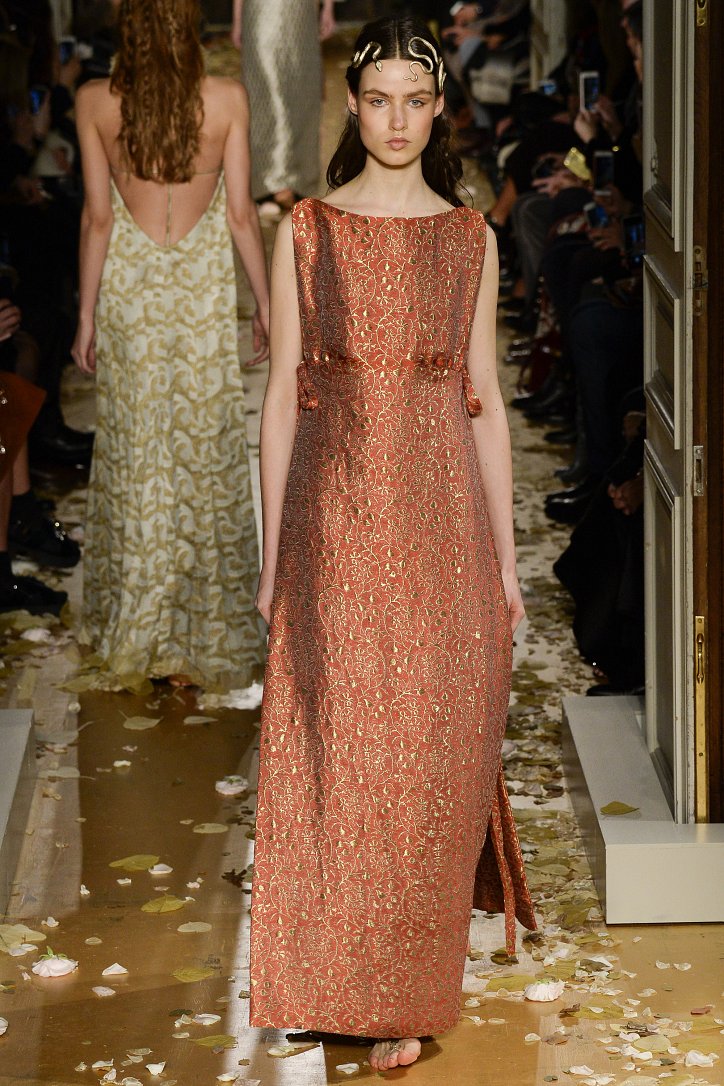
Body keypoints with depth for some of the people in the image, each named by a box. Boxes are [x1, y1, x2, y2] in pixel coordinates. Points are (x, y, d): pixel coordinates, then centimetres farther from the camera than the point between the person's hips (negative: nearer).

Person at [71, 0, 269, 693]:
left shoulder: (95, 102, -8)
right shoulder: (226, 100, -11)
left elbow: (98, 216, -4)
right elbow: (240, 215, -6)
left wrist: (87, 314, 4)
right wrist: (266, 302, 6)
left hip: (127, 291, 1)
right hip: (203, 296, -1)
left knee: (133, 456, 11)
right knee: (208, 457, 7)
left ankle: (131, 631, 21)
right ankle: (210, 632, 14)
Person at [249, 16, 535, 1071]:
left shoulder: (469, 237, 7)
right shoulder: (306, 231, 4)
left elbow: (485, 399, 7)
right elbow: (282, 393, 4)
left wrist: (505, 553, 5)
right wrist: (272, 548, 1)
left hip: (443, 510, 1)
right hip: (337, 509, -1)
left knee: (434, 751, 2)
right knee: (342, 749, -1)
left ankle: (413, 985, 16)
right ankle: (357, 982, 11)